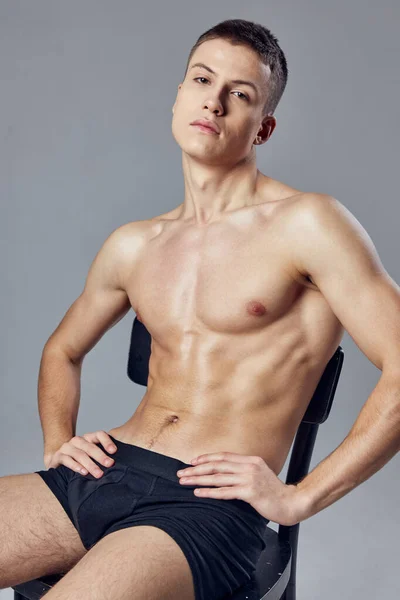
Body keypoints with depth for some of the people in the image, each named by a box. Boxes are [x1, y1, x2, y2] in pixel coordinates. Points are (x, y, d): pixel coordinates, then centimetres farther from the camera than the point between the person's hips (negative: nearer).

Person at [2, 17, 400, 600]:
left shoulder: (307, 224, -5)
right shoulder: (133, 246, 14)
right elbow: (62, 351, 30)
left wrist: (297, 498, -12)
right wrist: (58, 443, 12)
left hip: (207, 503, -5)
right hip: (104, 472, 6)